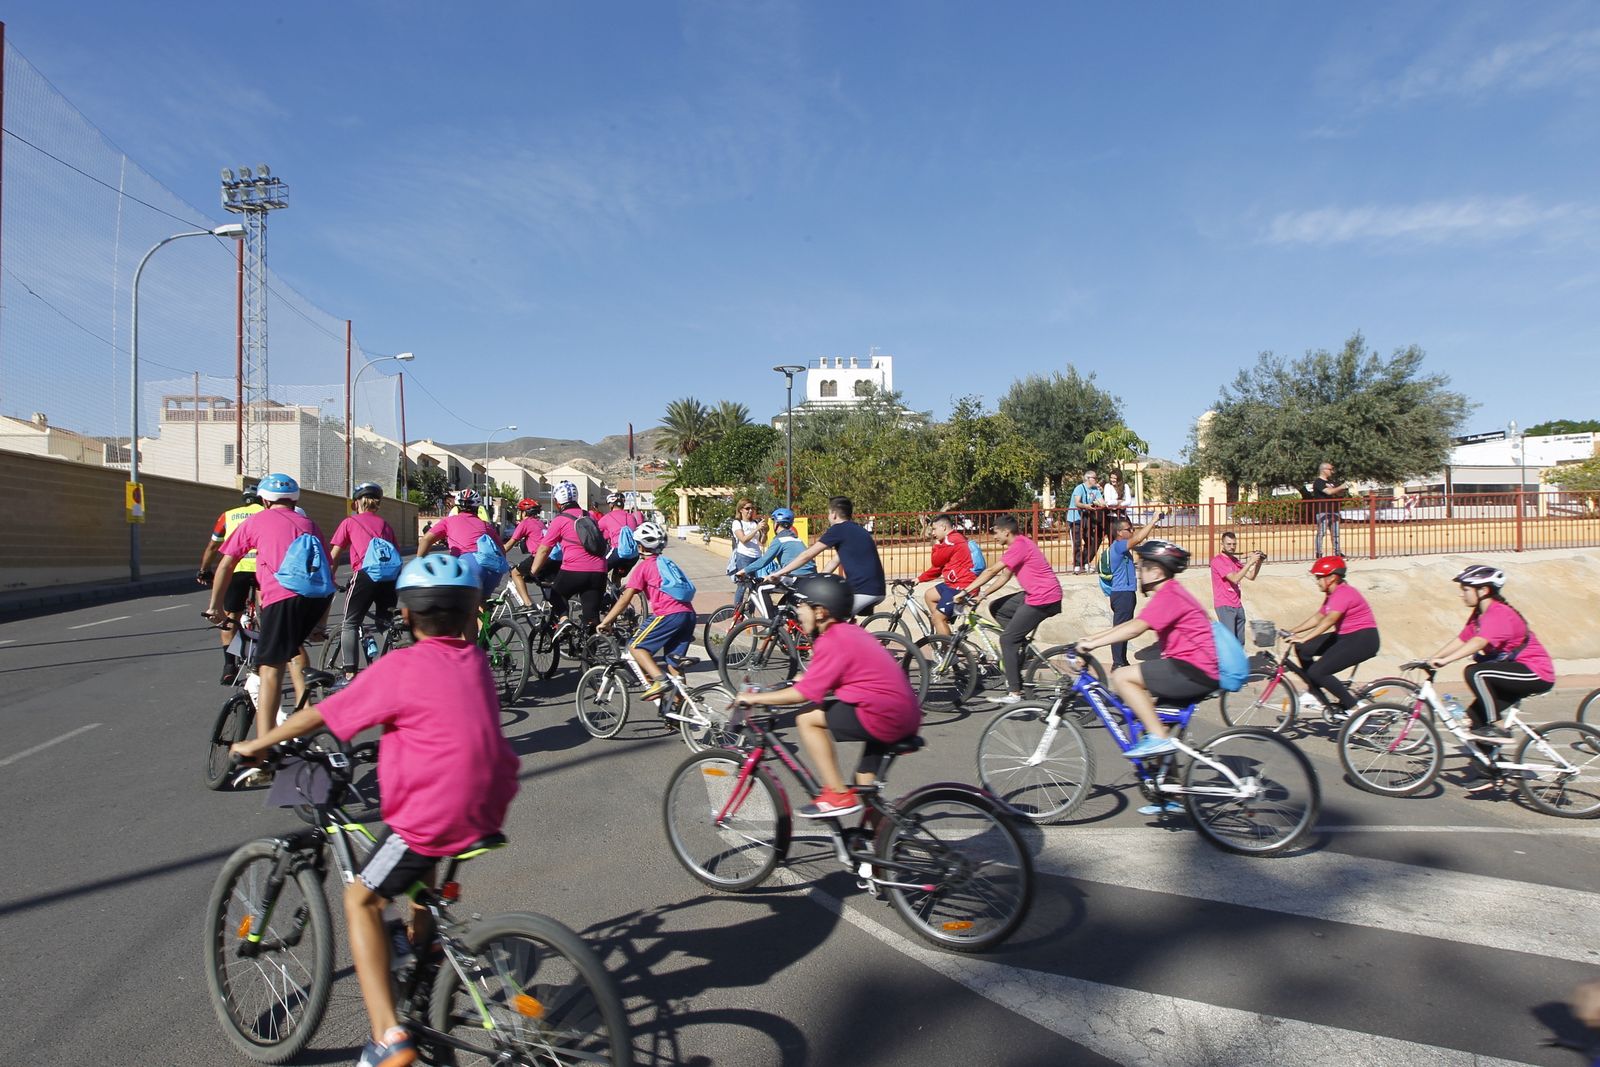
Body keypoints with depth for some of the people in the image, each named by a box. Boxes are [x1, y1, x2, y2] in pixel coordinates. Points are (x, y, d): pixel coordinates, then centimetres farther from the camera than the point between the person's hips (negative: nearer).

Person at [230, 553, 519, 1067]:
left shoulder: (399, 668, -8)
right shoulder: (475, 660, 8)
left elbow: (320, 715, 0)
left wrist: (256, 744, 16)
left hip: (433, 816, -7)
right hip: (489, 807, 7)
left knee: (361, 899, 12)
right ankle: (422, 943, 45)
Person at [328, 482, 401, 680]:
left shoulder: (350, 522, 19)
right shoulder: (386, 525, 28)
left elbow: (333, 556, 17)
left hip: (366, 573, -3)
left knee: (350, 624, 9)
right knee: (385, 622, 19)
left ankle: (350, 674, -1)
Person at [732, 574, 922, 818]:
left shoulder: (832, 642, -12)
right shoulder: (851, 631, 16)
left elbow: (801, 694, -13)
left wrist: (754, 698, -4)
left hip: (885, 717, -10)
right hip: (906, 716, 10)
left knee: (808, 719, -4)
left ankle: (838, 795, -2)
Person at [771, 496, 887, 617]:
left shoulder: (839, 529, -3)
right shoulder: (856, 530, 22)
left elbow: (807, 555, -2)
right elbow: (836, 561, 27)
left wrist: (779, 573, 4)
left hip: (863, 590, -8)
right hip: (877, 590, 9)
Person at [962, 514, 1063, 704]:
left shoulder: (1019, 545, -17)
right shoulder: (1019, 544, 15)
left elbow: (991, 571, -18)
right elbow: (1004, 577, 16)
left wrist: (966, 591, -14)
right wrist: (982, 595, 10)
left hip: (1043, 599, -10)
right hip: (1034, 595, 10)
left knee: (1007, 639, -9)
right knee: (997, 608, 14)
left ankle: (1014, 692, -6)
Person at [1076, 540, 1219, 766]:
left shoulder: (1169, 594, -13)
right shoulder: (1171, 593, 20)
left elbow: (1134, 629, -23)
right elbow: (1133, 624, 18)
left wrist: (1092, 643, -21)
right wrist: (1091, 637, 12)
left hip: (1192, 670, -11)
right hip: (1201, 673, 11)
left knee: (1121, 677, -16)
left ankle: (1159, 738, -16)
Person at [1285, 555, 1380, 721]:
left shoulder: (1343, 593, -20)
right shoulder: (1332, 594, 12)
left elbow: (1328, 621, -32)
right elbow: (1318, 617, 12)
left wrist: (1304, 638, -39)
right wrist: (1292, 632, 4)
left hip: (1363, 640, -10)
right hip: (1345, 637, 10)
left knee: (1317, 672, -17)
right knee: (1302, 649, 3)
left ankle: (1353, 707, -4)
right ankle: (1315, 695, 10)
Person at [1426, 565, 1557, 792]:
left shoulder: (1499, 614, -22)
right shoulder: (1479, 615, 8)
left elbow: (1477, 643, -37)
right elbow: (1459, 641, 5)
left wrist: (1444, 660, -45)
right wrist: (1430, 659, -5)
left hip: (1536, 674, -10)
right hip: (1518, 672, 10)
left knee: (1476, 673, -29)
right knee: (1475, 715, 3)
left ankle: (1494, 726, -15)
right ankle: (1490, 774, 12)